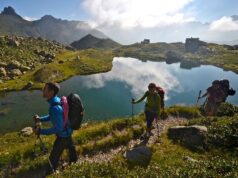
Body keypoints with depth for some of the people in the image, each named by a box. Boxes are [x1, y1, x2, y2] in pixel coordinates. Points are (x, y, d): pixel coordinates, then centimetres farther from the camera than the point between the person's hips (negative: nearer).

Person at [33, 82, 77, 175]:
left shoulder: (55, 108, -37)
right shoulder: (57, 100, -8)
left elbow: (58, 128, -30)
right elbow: (52, 117, 8)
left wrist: (41, 131, -24)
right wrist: (40, 119, -5)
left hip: (63, 135, -9)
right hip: (67, 131, 10)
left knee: (53, 158, 11)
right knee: (70, 146, 33)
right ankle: (73, 161, 59)